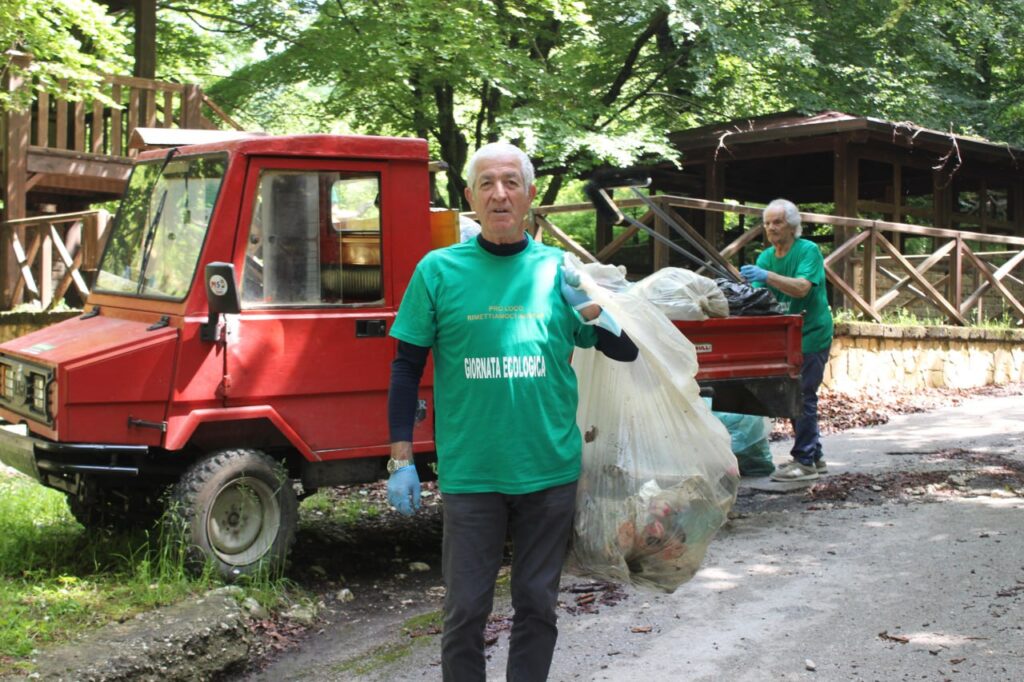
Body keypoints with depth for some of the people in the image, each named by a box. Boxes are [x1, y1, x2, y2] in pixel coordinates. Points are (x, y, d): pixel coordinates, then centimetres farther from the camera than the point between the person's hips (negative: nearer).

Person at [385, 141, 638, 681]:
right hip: (469, 475, -2)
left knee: (537, 606, 13)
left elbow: (626, 351, 6)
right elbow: (406, 368, 2)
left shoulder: (559, 269, 4)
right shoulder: (439, 270, -1)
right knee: (466, 610, 7)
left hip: (550, 472, 2)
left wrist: (588, 306, -13)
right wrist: (401, 461, -3)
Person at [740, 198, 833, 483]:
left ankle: (805, 461, -5)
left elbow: (802, 287, -26)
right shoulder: (766, 257, 8)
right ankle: (814, 457, 22)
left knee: (803, 396, -9)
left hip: (811, 334, -7)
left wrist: (766, 276, -36)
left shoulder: (808, 250, -11)